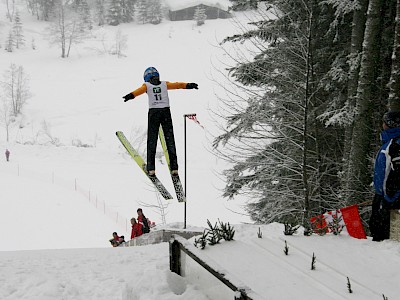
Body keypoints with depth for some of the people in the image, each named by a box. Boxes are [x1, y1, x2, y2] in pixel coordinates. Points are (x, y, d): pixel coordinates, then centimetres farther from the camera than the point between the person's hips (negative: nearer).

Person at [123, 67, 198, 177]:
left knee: (152, 140, 4)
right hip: (166, 111, 2)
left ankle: (151, 168, -4)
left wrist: (131, 95, -29)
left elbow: (140, 90, -14)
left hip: (153, 112, -2)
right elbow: (177, 85, 8)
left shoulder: (147, 86, 4)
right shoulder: (164, 84, 10)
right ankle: (174, 167, 2)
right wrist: (189, 85, 12)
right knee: (170, 139, 6)